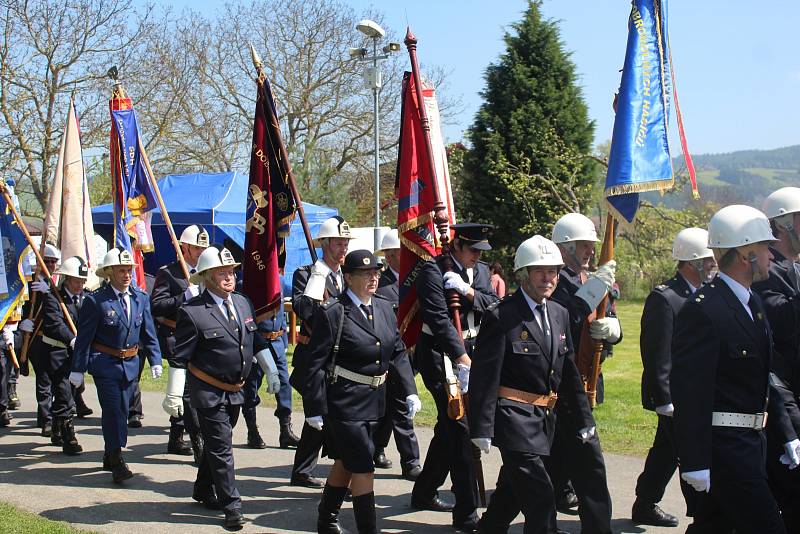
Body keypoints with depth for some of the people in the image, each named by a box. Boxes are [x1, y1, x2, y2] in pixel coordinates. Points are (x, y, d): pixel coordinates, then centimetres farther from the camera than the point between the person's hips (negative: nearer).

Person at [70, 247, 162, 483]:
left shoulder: (140, 298, 4)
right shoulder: (95, 300, -11)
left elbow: (148, 333, 10)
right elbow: (84, 338, -8)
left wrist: (155, 361, 4)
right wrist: (78, 369, -7)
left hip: (130, 364, 5)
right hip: (104, 364, -5)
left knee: (121, 410, 12)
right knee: (113, 410, -10)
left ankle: (110, 457, 28)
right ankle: (117, 463, -6)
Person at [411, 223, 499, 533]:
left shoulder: (481, 272, 12)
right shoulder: (433, 271, -12)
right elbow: (439, 319, -21)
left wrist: (468, 291, -15)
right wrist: (462, 359, -29)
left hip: (470, 352, 8)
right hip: (441, 355, -8)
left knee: (448, 428, 17)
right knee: (461, 429, -14)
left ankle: (424, 494, 34)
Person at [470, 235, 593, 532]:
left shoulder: (560, 314, 10)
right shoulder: (500, 317, -13)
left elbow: (569, 371, 15)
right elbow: (484, 376, -15)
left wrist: (583, 418, 14)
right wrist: (482, 429, -18)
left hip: (545, 417, 8)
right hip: (514, 416, -8)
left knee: (514, 486, 20)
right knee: (541, 497, -11)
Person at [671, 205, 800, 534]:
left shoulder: (752, 303, 13)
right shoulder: (702, 310, -18)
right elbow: (690, 392, -20)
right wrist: (694, 462, -21)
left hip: (749, 442, 9)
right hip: (723, 446, -9)